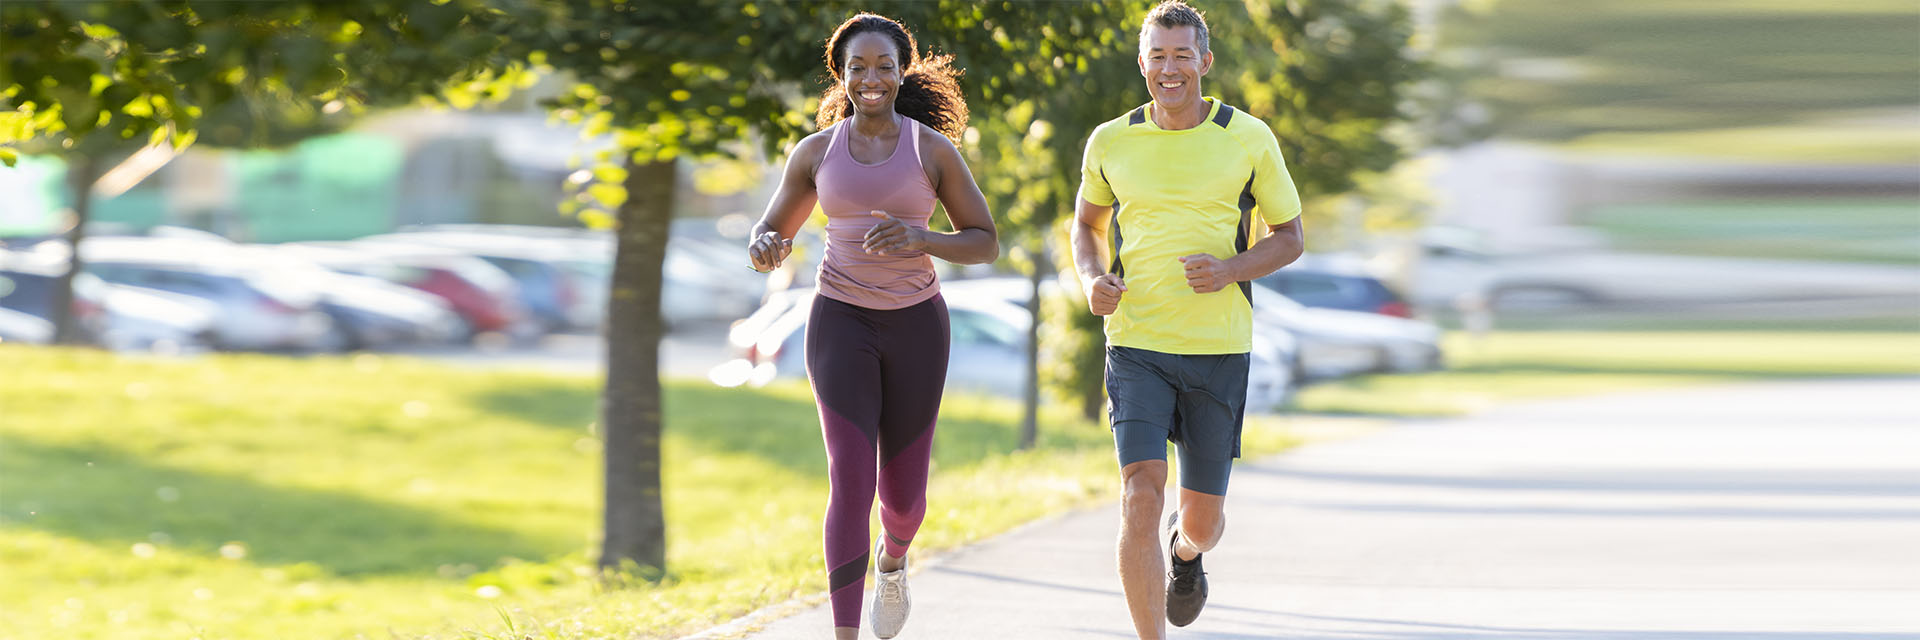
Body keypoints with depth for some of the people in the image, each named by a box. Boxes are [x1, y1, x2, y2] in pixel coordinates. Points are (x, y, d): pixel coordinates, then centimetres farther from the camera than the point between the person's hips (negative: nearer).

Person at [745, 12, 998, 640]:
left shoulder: (934, 149, -3)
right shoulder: (816, 152, 1)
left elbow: (986, 244, 0)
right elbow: (770, 234, 10)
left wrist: (919, 239, -21)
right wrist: (764, 248, -17)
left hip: (915, 327, 1)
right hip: (841, 324, -1)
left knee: (903, 495, 10)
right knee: (851, 481, -17)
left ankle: (892, 558, 49)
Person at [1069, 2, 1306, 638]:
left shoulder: (1249, 139, -2)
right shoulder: (1111, 142, 2)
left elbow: (1289, 237, 6)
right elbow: (1087, 223, 19)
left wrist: (1229, 269, -14)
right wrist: (1091, 280, -2)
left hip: (1219, 347, 0)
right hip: (1136, 345, 0)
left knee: (1202, 519, 9)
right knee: (1141, 496, -18)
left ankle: (1186, 551, 48)